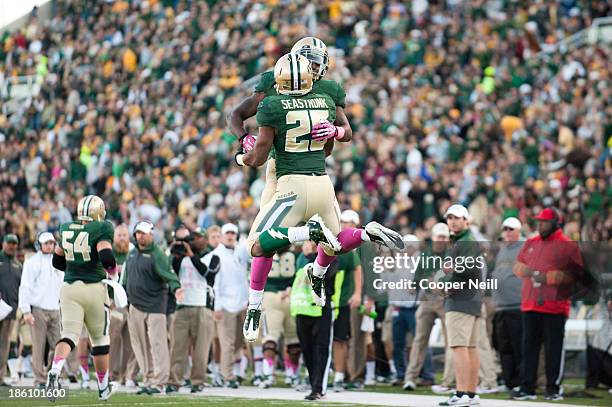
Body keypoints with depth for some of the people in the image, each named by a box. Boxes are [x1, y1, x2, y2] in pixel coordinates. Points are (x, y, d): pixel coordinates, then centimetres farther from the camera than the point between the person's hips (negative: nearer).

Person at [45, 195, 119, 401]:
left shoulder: (65, 229, 9)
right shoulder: (102, 228, -8)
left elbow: (57, 261, 17)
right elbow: (106, 256, -21)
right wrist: (112, 269, -1)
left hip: (69, 287, 3)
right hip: (94, 288, -3)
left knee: (69, 335, -3)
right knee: (100, 338, 13)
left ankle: (55, 371, -31)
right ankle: (103, 387, 24)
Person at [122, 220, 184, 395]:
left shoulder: (157, 255, -8)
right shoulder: (132, 254, 15)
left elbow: (168, 274, -18)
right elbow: (126, 278, 25)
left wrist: (176, 288, -35)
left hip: (154, 305, -7)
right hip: (135, 306, 7)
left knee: (157, 344, -9)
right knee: (140, 346, 9)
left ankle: (159, 383, -9)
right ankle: (148, 380, 17)